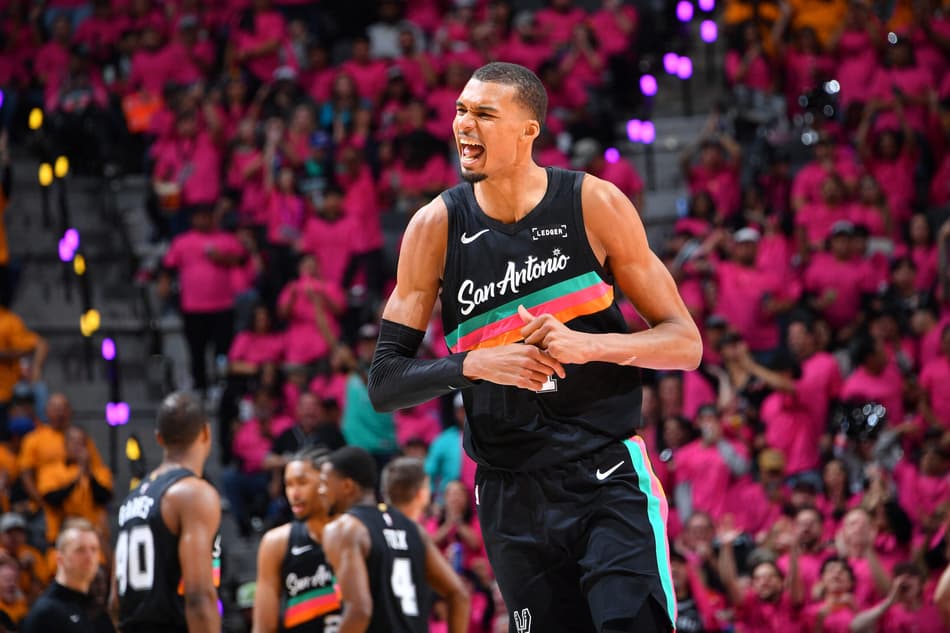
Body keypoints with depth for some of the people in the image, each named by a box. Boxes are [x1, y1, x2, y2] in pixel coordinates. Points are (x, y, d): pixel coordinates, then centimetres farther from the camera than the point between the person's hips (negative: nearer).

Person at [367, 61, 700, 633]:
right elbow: (385, 381, -1)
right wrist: (473, 365, -19)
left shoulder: (595, 204, -4)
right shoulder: (437, 227, -1)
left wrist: (588, 345, -19)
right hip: (512, 495, 2)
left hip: (610, 475, -2)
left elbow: (686, 343, -1)